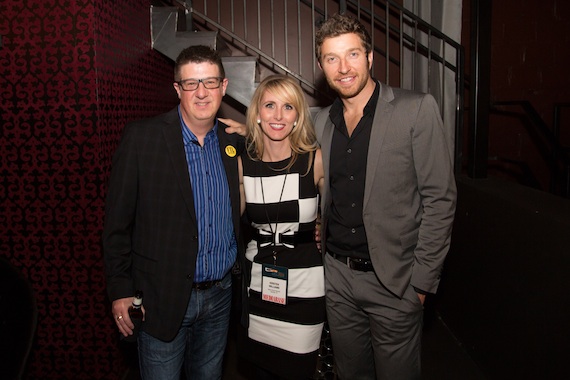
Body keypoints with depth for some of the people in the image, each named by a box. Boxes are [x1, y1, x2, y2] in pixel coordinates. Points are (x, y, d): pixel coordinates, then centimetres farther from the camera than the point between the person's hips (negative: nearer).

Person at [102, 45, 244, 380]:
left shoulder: (235, 141, 1)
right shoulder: (141, 137, -11)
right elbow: (117, 220, -8)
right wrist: (121, 290, -7)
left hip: (221, 292, 4)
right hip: (162, 298, -4)